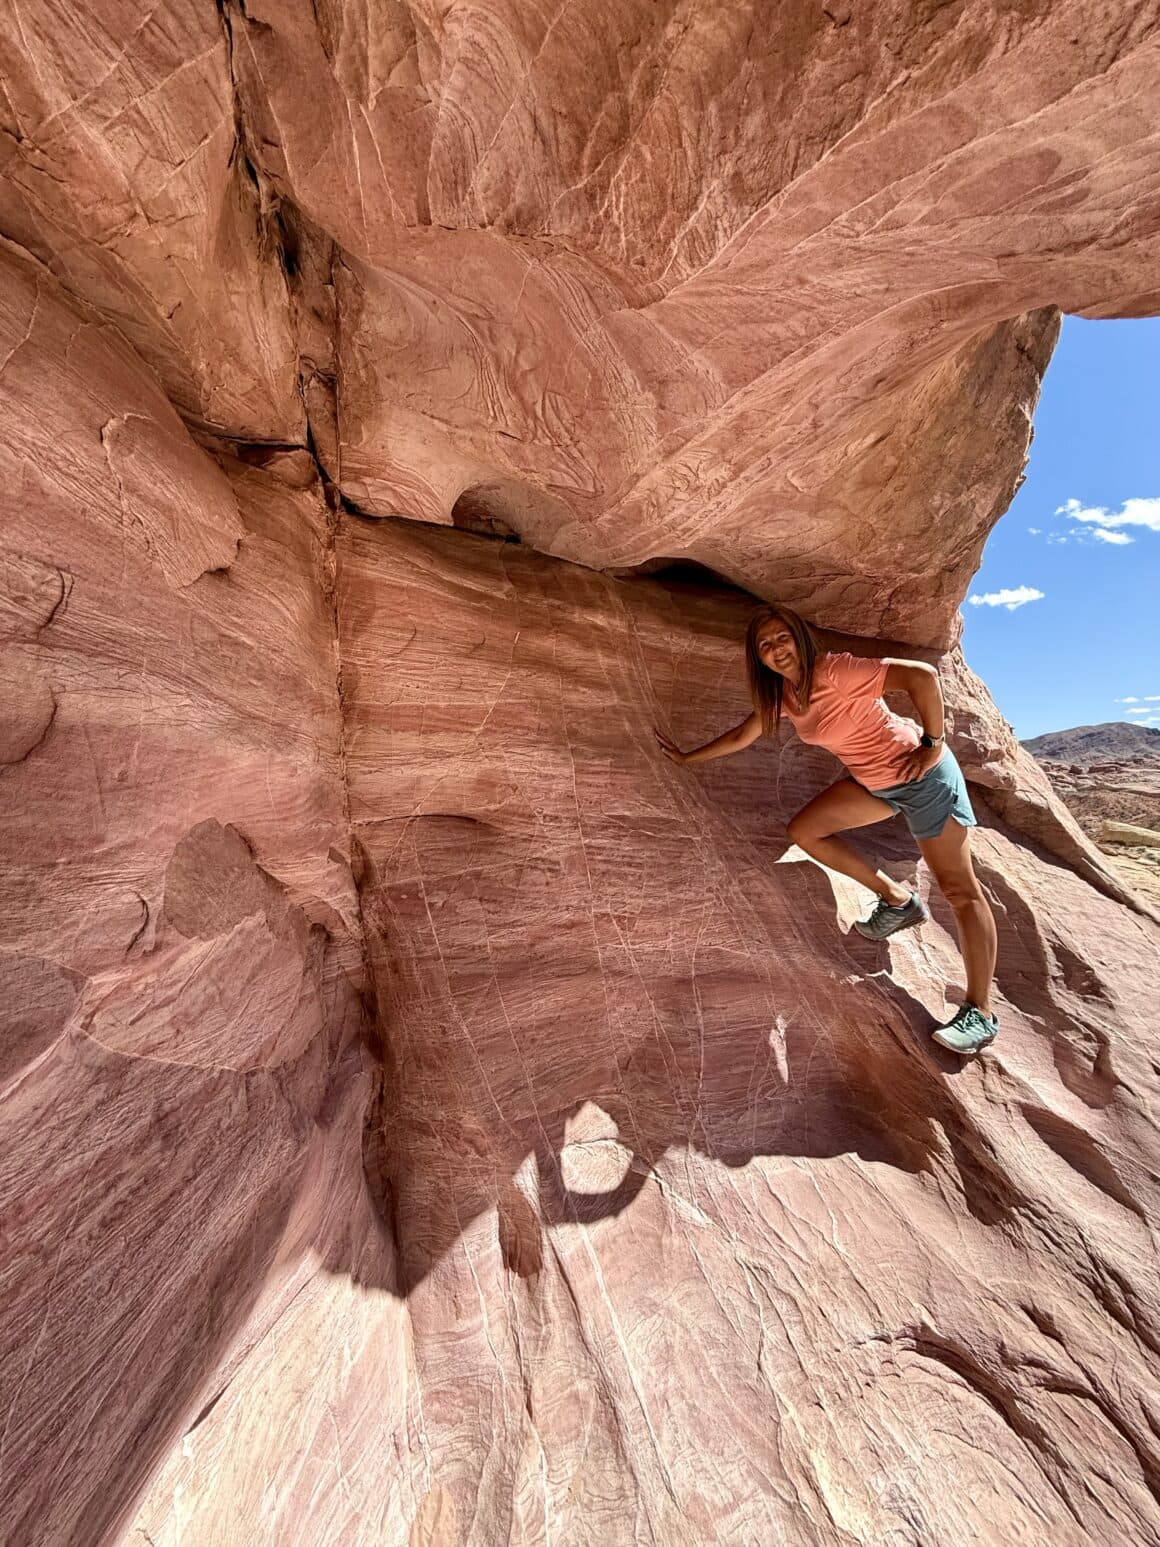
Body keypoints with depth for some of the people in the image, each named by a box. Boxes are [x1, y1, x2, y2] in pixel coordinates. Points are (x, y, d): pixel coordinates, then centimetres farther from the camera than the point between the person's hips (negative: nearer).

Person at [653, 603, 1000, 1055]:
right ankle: (898, 900, 13)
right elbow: (741, 736, 8)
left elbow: (921, 674, -31)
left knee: (959, 889, -3)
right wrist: (687, 756, 11)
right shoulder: (782, 693, 0)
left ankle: (980, 1013, 7)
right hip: (873, 781, 8)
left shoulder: (836, 670, -24)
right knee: (803, 831, 1)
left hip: (923, 774, -7)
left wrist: (933, 741, -22)